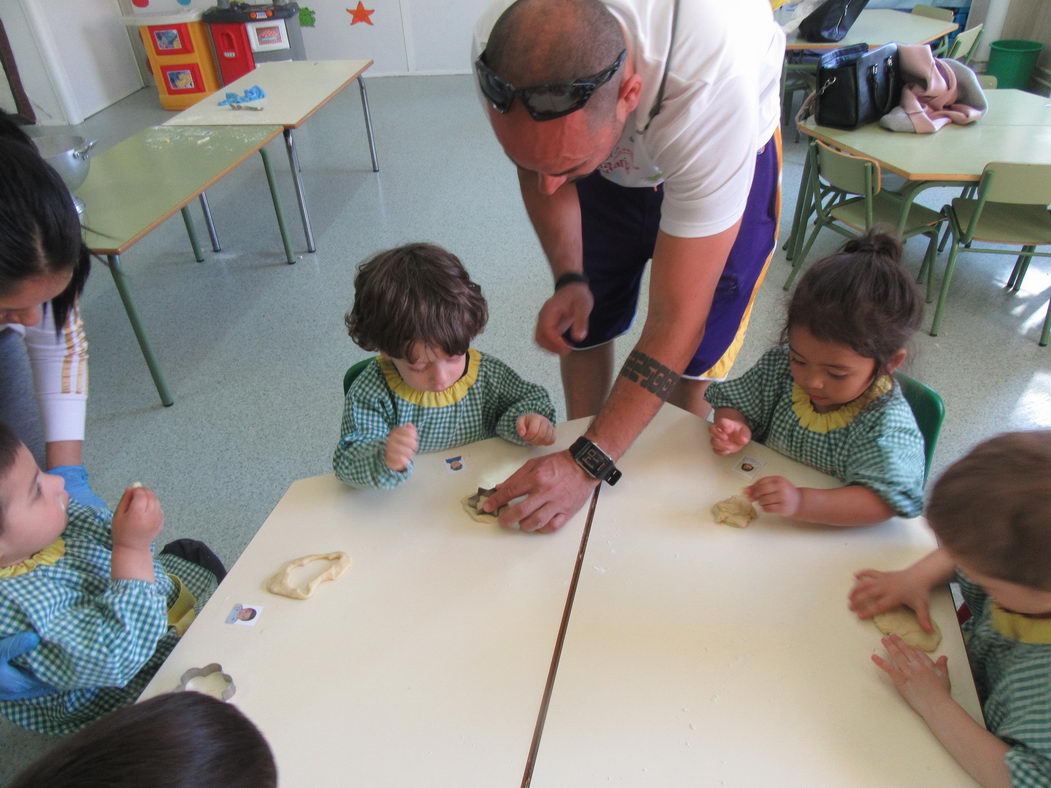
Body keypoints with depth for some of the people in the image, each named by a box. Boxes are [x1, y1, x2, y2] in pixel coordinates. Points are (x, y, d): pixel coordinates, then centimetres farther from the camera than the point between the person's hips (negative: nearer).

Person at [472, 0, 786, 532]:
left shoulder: (711, 90, -45)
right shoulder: (501, 52, -33)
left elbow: (675, 321, -40)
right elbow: (538, 170, -10)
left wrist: (589, 465, -41)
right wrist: (569, 279, -25)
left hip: (725, 161, -3)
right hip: (609, 165, 4)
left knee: (690, 363, -10)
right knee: (581, 327, 5)